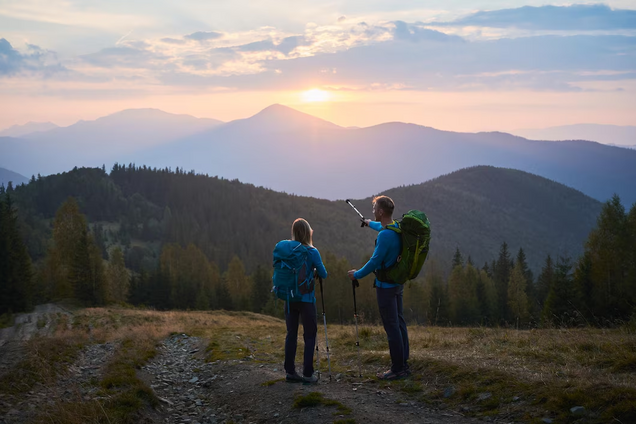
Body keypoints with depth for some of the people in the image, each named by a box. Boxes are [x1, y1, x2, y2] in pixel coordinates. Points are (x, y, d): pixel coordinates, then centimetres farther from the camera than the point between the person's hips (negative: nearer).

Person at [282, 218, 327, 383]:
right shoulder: (312, 252, -11)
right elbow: (323, 274, -4)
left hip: (289, 298, 4)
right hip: (306, 299, -4)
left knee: (291, 334, 11)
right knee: (310, 335, 5)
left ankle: (290, 371, 15)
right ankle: (307, 373, 3)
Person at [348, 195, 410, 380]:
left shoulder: (384, 235, -23)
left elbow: (375, 261, -21)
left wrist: (357, 274, -6)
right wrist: (371, 223, 51)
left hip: (386, 286, -10)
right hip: (398, 283, 10)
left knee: (392, 327, -5)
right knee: (399, 323, 14)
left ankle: (397, 369, 0)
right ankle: (403, 364, 22)